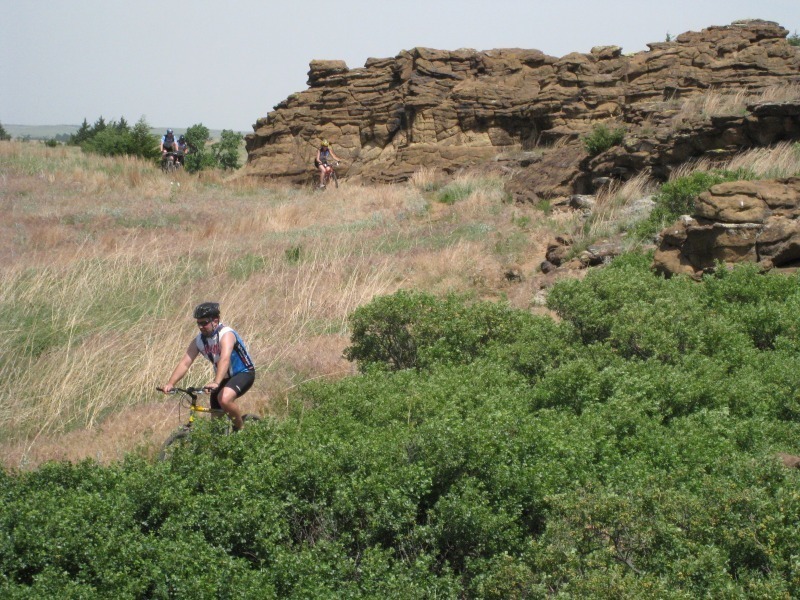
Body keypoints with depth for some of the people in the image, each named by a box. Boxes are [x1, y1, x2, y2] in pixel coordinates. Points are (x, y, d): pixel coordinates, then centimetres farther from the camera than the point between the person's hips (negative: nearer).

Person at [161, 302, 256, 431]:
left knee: (224, 399, -33)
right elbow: (185, 363, -14)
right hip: (225, 377, 7)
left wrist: (216, 382, -58)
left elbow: (225, 359, -43)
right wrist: (170, 384, -29)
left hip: (243, 373, -7)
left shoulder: (226, 334, -26)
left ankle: (240, 429, -11)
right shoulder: (199, 341, -7)